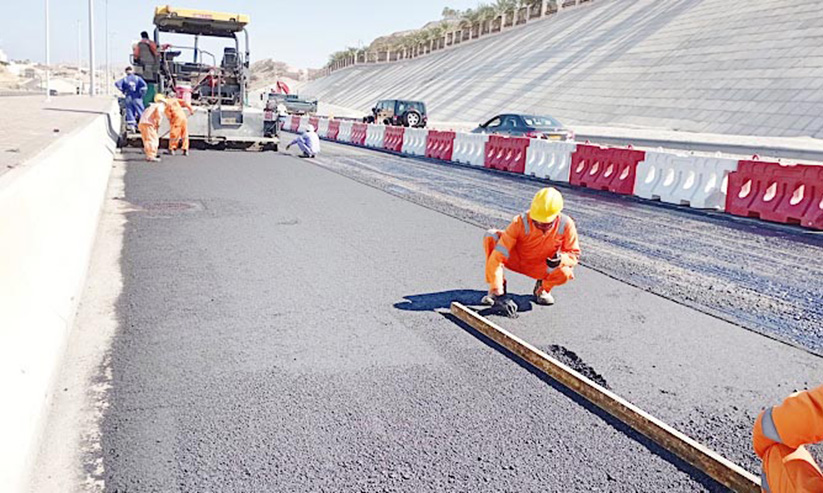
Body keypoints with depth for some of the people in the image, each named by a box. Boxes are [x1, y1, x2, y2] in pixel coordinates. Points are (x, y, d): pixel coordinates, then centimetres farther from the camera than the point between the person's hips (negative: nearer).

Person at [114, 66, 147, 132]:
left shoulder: (124, 79, 4)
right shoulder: (138, 78, 1)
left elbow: (117, 84, -10)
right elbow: (144, 85, -13)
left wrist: (123, 91, 2)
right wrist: (141, 94, -3)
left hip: (128, 98, 1)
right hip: (137, 98, -1)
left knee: (130, 112, 7)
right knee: (141, 112, 4)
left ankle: (131, 126, 2)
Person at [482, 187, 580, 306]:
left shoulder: (566, 225, -24)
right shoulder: (521, 222, -30)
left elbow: (574, 254, -10)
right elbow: (498, 255, -34)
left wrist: (562, 259, -36)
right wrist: (494, 287, -41)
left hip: (540, 268, 1)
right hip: (516, 260, -1)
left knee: (564, 273, -33)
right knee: (491, 236, -29)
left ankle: (543, 288, 5)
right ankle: (497, 290, -16)